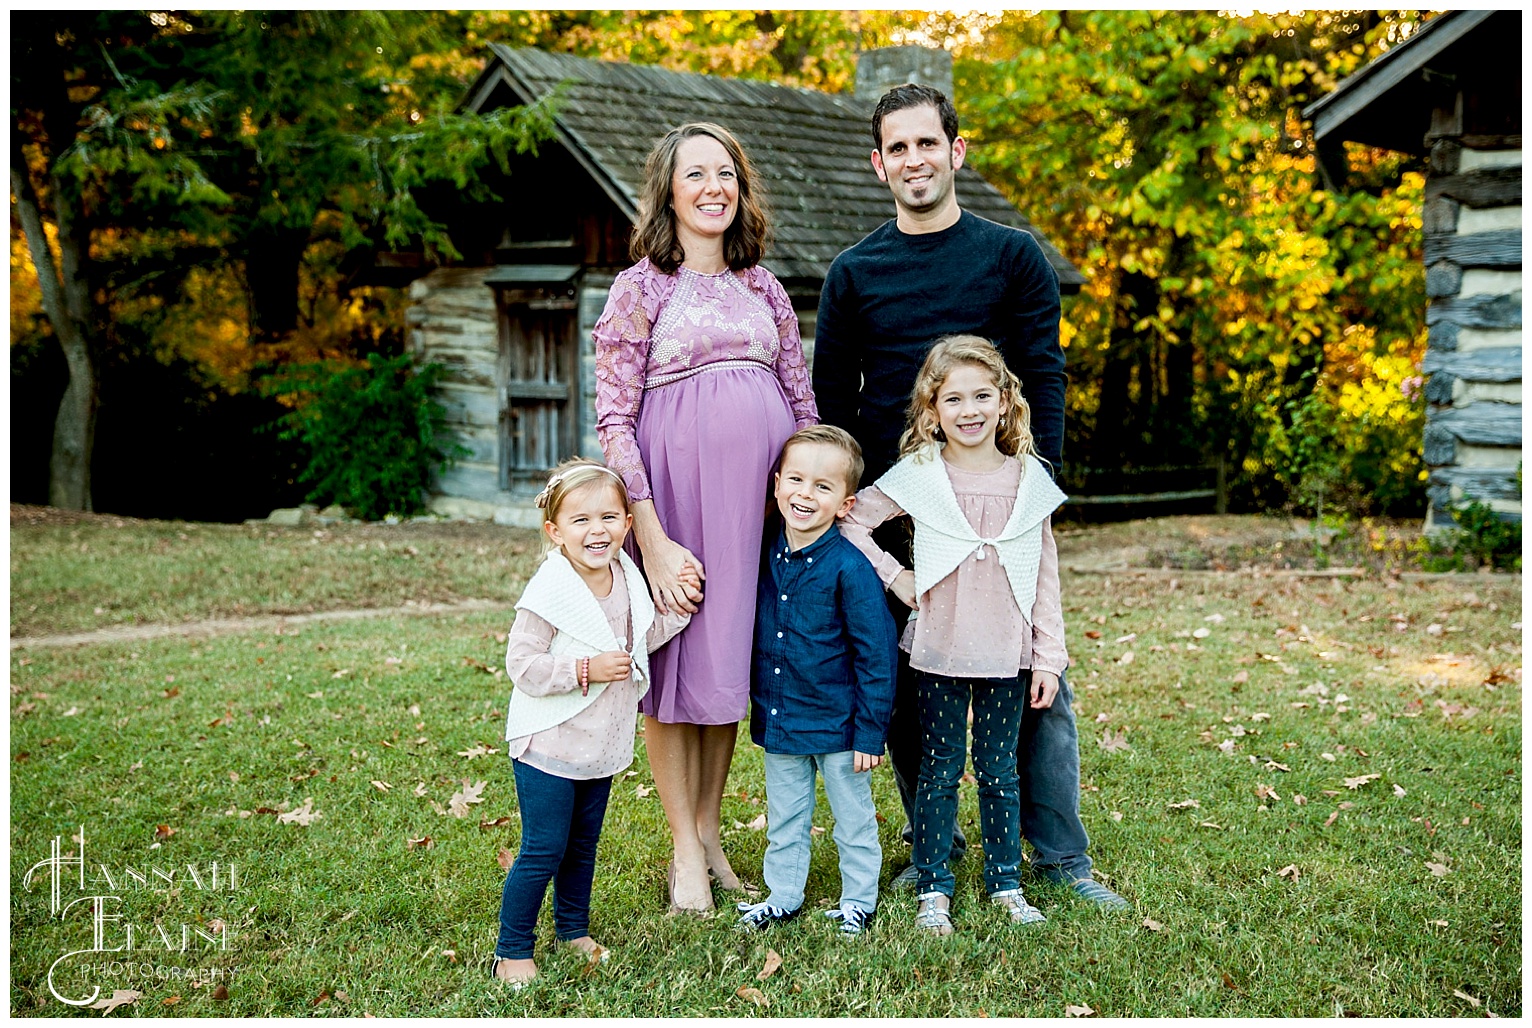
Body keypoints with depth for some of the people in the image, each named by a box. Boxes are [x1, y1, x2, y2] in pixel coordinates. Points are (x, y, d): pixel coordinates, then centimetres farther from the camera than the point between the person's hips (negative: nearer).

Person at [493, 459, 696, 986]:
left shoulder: (626, 579, 1)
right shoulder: (548, 593, -21)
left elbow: (639, 640, 16)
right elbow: (521, 666, -23)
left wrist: (677, 607, 3)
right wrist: (587, 670, -27)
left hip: (601, 746, 7)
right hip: (548, 745, -7)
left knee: (583, 846, 20)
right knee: (543, 851, -2)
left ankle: (573, 930, 38)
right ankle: (511, 952, 12)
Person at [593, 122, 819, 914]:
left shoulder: (763, 287, 13)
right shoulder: (641, 287, -1)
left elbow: (803, 403, 16)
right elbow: (613, 418, -7)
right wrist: (651, 536, -15)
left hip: (761, 492, 4)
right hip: (677, 489, -4)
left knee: (732, 657, 11)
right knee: (676, 664, 2)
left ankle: (710, 833, 25)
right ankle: (685, 854, 14)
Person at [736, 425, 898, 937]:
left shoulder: (851, 568, -19)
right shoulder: (766, 557, -3)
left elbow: (876, 655, -15)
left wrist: (871, 732, -14)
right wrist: (758, 708, 11)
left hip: (837, 723, -5)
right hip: (777, 721, 5)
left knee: (853, 819, 13)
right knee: (784, 819, 19)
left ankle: (859, 901, 30)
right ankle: (783, 896, 36)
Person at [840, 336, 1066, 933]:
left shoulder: (1029, 480, 1)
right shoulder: (918, 476, -5)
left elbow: (1046, 577, 4)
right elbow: (852, 521, 0)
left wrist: (1049, 658, 3)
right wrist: (894, 578, -6)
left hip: (1008, 655, 1)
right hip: (939, 654, -1)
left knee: (999, 770, 11)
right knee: (939, 770, 7)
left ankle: (1006, 883, 25)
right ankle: (933, 889, 18)